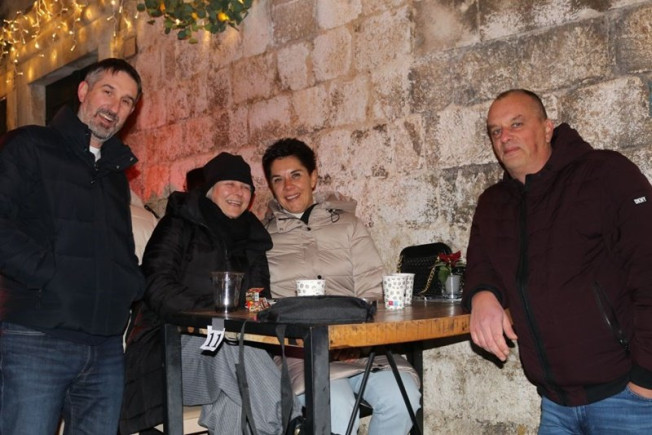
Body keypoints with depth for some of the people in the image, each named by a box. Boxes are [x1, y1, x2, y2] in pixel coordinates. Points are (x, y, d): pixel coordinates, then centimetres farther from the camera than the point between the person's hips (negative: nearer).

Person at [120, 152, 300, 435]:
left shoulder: (251, 236, 18)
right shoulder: (180, 224, 4)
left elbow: (260, 299, 20)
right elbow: (156, 286, -10)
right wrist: (208, 317, -23)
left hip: (233, 344, 3)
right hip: (176, 341, -3)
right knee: (230, 348, -35)